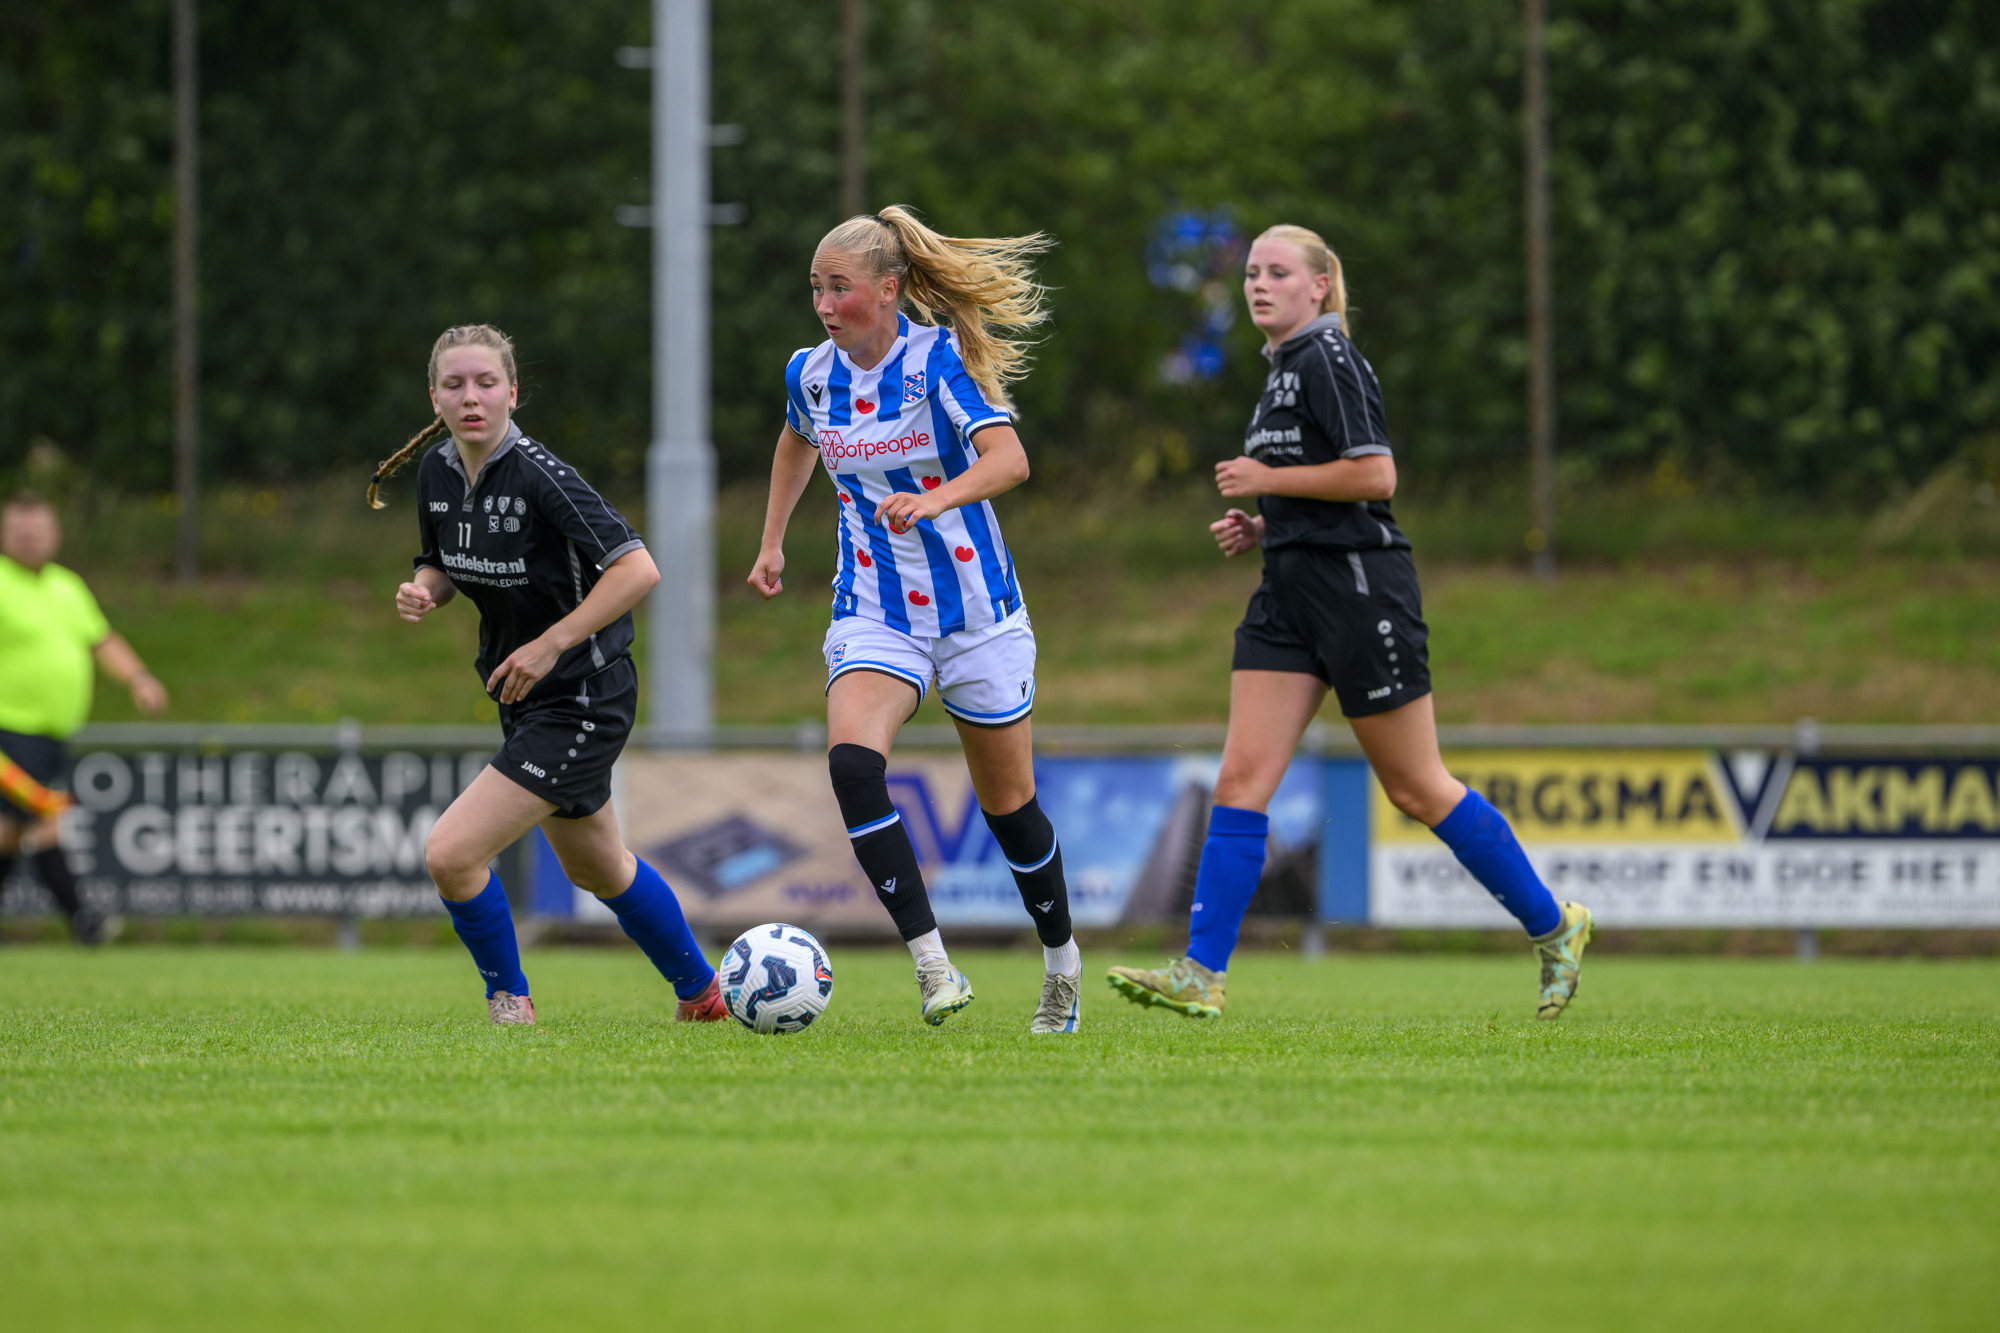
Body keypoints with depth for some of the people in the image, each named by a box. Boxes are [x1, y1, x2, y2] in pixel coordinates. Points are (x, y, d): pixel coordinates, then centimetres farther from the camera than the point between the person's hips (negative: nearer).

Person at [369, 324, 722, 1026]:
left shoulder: (537, 474, -24)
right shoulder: (437, 473, -2)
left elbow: (637, 570, -28)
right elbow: (444, 567, 16)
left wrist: (551, 644, -27)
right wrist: (422, 591, -7)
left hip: (583, 700, -9)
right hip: (527, 703, 9)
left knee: (451, 854, -16)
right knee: (597, 869, 26)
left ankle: (508, 999, 7)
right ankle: (701, 993, 47)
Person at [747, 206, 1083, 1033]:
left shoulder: (939, 359, -15)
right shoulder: (812, 374, 0)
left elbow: (1008, 459, -30)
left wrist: (933, 500, -47)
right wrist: (771, 541, 24)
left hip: (975, 609, -3)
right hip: (874, 615, 3)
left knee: (1007, 802, 8)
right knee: (851, 761, -25)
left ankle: (1060, 957, 34)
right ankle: (933, 966, -26)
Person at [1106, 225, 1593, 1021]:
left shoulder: (1328, 360, -12)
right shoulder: (1285, 368, 18)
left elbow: (1375, 477, -21)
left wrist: (1267, 481, -13)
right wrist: (1260, 527, 12)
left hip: (1360, 588, -9)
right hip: (1290, 594, 9)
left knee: (1416, 789, 0)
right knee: (1242, 779, -3)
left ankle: (1553, 927, 15)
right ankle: (1202, 973, -9)